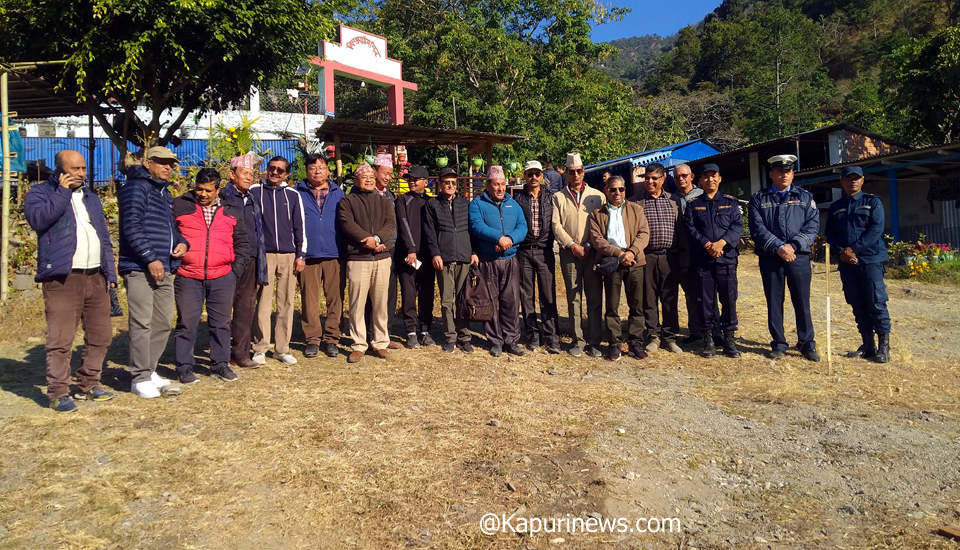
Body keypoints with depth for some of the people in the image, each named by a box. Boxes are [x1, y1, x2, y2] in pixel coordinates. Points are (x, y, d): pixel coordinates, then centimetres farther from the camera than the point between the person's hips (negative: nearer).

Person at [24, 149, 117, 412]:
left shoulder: (91, 198, 20)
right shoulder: (40, 192, 4)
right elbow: (37, 218, -19)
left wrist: (110, 272, 12)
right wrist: (63, 192, -11)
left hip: (96, 277, 6)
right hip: (62, 279, -6)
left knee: (100, 335, 9)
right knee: (60, 339, -6)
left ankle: (88, 385, 22)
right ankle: (58, 393, 4)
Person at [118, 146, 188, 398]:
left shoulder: (165, 193, 22)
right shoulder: (137, 187, -4)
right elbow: (131, 227, -14)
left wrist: (181, 242, 8)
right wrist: (150, 258, -18)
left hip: (163, 268, 9)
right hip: (140, 268, -9)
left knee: (163, 323, 11)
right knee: (142, 323, -8)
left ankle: (150, 370, 22)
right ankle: (140, 378, -1)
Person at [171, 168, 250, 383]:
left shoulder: (232, 212, 11)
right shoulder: (179, 206, 5)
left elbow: (242, 244, 13)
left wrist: (236, 270, 4)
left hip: (222, 278, 2)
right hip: (188, 278, -1)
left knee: (221, 323, 8)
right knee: (186, 323, 4)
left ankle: (220, 364, 20)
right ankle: (184, 367, 15)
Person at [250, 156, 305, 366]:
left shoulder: (293, 195, 10)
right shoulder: (255, 191, 6)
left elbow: (299, 227, 11)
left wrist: (300, 255, 4)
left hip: (288, 256, 2)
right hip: (263, 255, -1)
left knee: (286, 303, 3)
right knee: (263, 303, -3)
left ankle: (282, 348, 10)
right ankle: (260, 348, 6)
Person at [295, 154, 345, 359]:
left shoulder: (339, 193, 13)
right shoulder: (298, 193, 9)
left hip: (334, 255, 1)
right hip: (308, 255, 0)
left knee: (335, 298, 1)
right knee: (309, 300, 3)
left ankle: (331, 338, 12)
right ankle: (312, 339, 13)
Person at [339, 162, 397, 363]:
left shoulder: (384, 201, 17)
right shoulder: (347, 201, 9)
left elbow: (391, 224, 2)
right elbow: (348, 225, -6)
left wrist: (377, 238, -16)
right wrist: (369, 240, -14)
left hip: (382, 258, 3)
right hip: (357, 259, -2)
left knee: (380, 303, 5)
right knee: (357, 304, -2)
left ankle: (380, 343, 14)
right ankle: (358, 345, 6)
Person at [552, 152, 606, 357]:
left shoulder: (597, 196, 8)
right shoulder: (559, 197, 9)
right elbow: (556, 225, 2)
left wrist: (589, 246, -8)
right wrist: (573, 245, -8)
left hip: (593, 253, 0)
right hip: (569, 253, 0)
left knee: (595, 298, 1)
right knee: (573, 299, 4)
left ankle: (594, 341, 8)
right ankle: (578, 341, 12)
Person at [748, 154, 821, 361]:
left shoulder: (805, 197, 11)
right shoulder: (758, 199, 6)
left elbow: (813, 226, 0)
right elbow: (757, 228, -5)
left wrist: (793, 245, -14)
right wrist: (778, 247, -16)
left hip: (799, 257, 1)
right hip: (770, 258, 0)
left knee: (802, 302, 4)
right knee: (774, 302, 5)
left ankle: (807, 344, 16)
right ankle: (778, 344, 16)